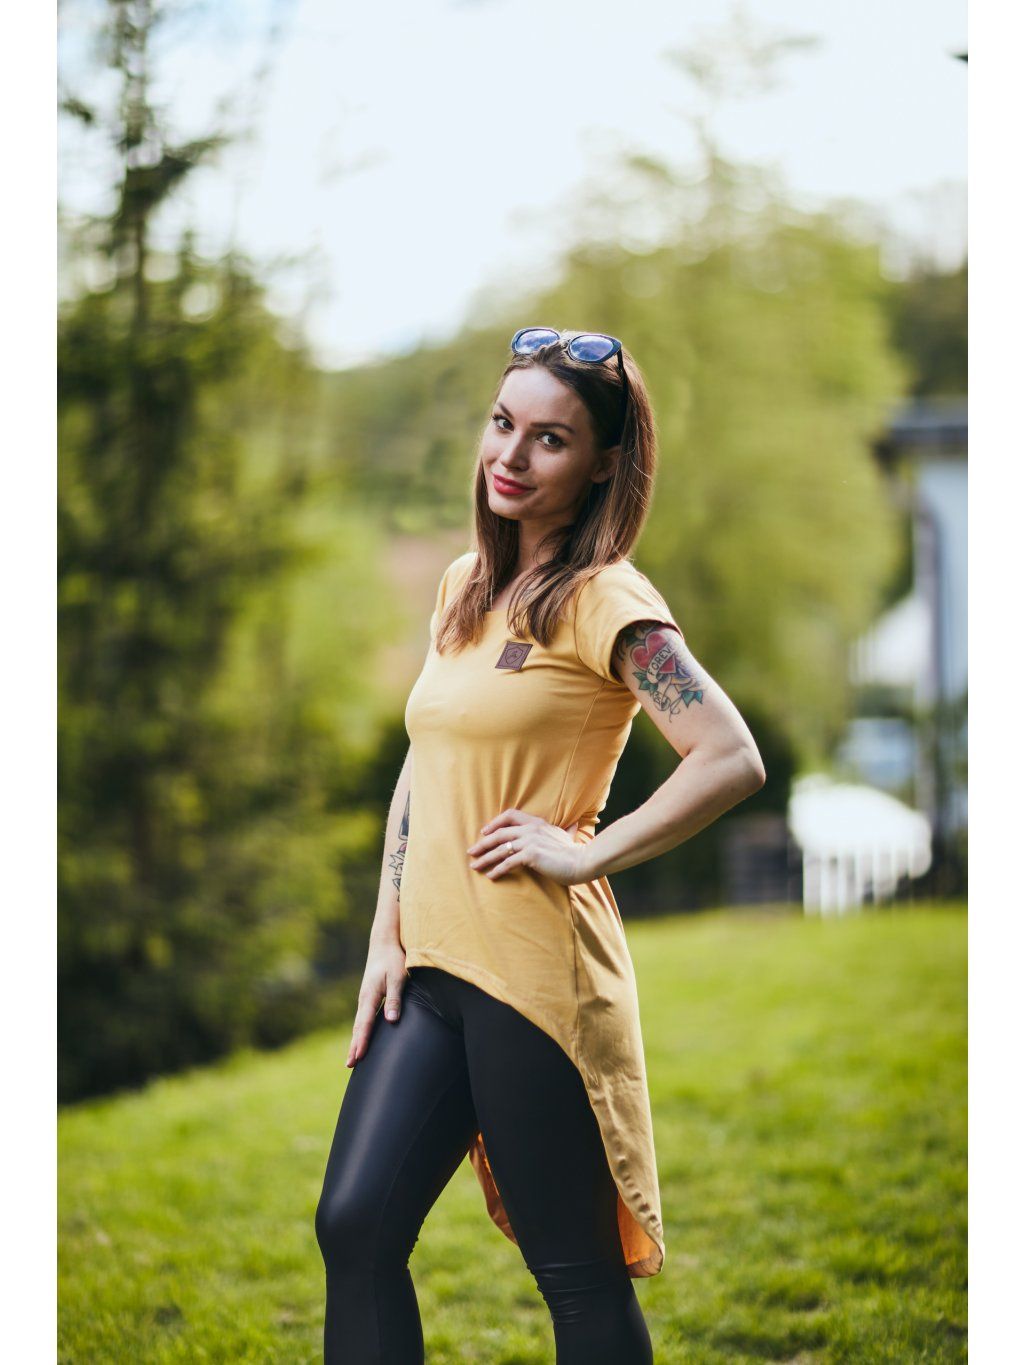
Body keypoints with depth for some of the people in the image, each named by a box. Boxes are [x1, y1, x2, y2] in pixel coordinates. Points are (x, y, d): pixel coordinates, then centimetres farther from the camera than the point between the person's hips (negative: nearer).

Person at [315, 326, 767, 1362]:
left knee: (576, 1273, 2)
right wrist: (387, 937, 11)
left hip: (535, 968, -7)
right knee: (353, 1228, 5)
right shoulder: (464, 584, 13)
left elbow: (733, 761, -19)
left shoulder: (604, 600, -10)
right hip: (431, 965, 8)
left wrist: (584, 854, -14)